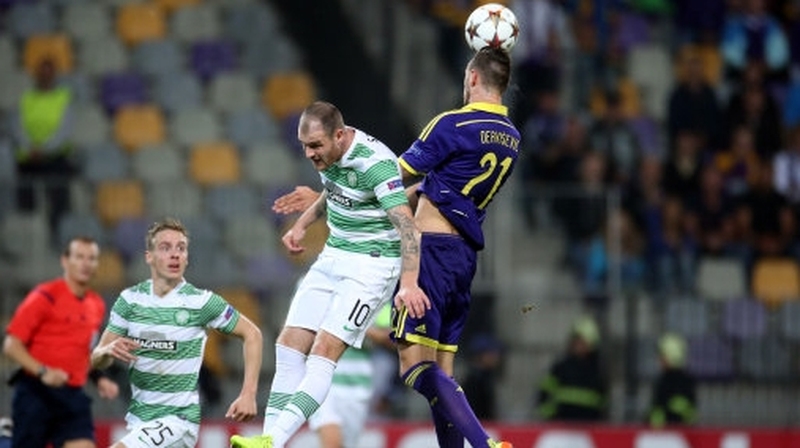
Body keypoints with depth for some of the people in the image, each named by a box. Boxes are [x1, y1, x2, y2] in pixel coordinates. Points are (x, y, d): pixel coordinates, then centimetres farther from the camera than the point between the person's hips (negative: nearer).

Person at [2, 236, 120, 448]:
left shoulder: (97, 305, 12)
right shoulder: (45, 296, -8)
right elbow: (11, 345, -10)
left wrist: (99, 379, 9)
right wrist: (42, 372, -24)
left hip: (73, 397, 5)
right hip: (36, 393, -5)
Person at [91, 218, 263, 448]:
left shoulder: (202, 302, -12)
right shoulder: (130, 299, 0)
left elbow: (252, 334, -3)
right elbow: (96, 360, 3)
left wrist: (248, 395, -13)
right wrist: (108, 350, -22)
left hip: (178, 419, -6)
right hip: (139, 418, 6)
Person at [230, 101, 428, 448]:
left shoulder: (375, 163, -25)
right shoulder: (329, 154, 0)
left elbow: (407, 226, -33)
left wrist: (409, 283, -44)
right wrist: (301, 224, 16)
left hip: (373, 263, -9)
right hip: (333, 257, 9)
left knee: (325, 350, -19)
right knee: (290, 345, -1)